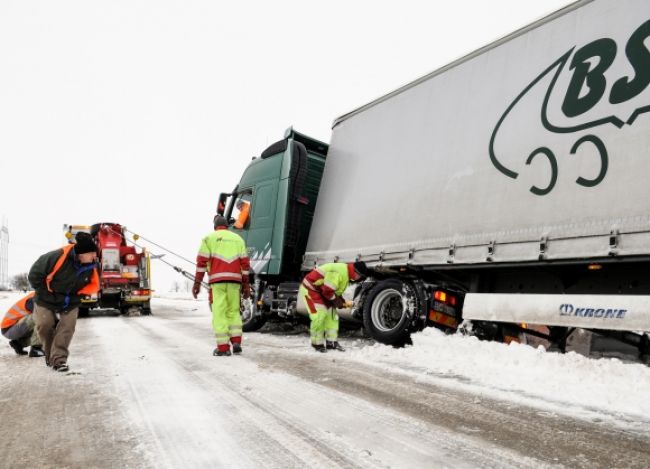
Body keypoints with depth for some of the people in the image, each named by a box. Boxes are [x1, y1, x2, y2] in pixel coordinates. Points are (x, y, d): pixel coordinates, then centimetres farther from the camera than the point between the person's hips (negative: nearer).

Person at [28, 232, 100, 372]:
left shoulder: (92, 266, -19)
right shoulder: (58, 257, -33)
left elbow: (94, 285, 0)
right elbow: (34, 274, -20)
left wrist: (79, 294, -13)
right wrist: (45, 293, -13)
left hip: (70, 302, 2)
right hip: (47, 300, -2)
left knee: (67, 328, -10)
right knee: (44, 325, -7)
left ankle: (58, 359, -4)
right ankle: (49, 353, 19)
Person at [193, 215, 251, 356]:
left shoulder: (209, 238, 10)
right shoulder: (238, 238, 17)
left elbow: (201, 261, 0)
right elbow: (245, 263, 10)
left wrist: (197, 283, 1)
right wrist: (246, 284, 12)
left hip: (217, 281, -2)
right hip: (234, 281, 3)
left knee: (219, 313, 0)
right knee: (233, 311, 13)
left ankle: (223, 347, -1)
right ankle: (236, 342, 3)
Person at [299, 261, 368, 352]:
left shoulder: (347, 275, 4)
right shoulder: (339, 272, -30)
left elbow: (336, 291, 14)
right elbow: (327, 290, -30)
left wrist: (341, 301, -1)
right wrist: (335, 300, -15)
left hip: (321, 291, 10)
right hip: (310, 288, -10)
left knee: (332, 314, 7)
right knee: (320, 315, -16)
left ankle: (331, 342, 14)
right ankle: (317, 343, -2)